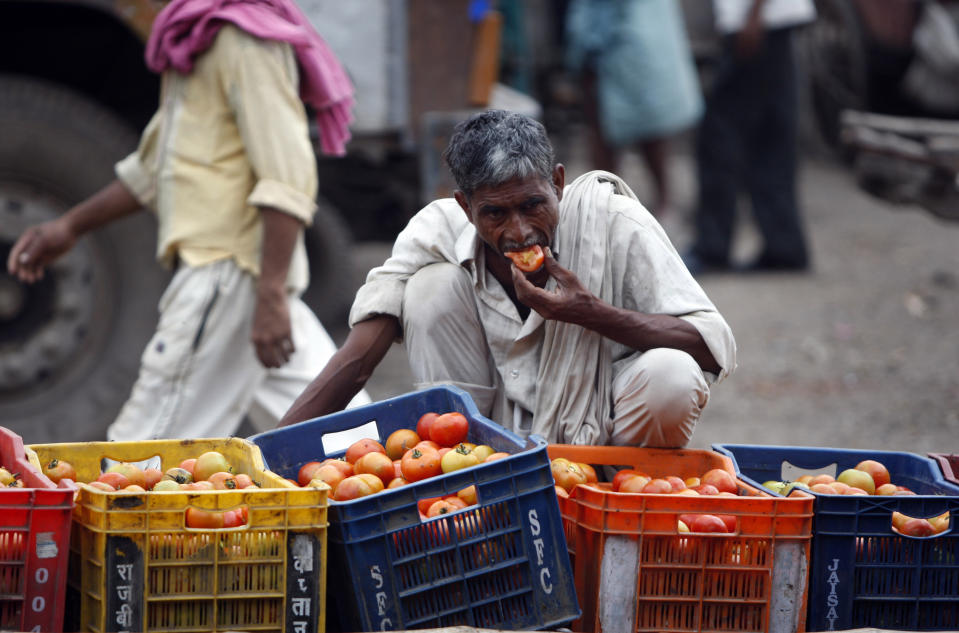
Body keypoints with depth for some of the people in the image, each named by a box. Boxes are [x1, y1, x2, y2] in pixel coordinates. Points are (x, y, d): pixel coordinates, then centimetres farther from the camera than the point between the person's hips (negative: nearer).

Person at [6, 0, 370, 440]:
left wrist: (271, 295, -25)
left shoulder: (246, 40, -14)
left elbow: (287, 178, -20)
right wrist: (70, 226, 27)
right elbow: (155, 165, 29)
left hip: (232, 268, -10)